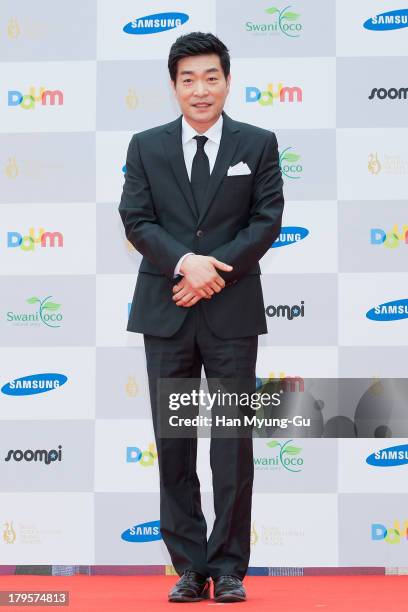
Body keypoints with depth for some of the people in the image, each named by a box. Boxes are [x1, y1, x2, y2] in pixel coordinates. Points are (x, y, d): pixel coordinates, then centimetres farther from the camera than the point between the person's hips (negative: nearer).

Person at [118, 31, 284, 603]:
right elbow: (136, 219, 0)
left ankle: (229, 568, 7)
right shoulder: (146, 147, 8)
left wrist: (214, 271, -13)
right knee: (174, 445, 4)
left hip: (232, 313, -1)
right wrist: (185, 262, -17)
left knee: (233, 445, 0)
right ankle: (190, 567, 11)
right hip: (166, 313, 1)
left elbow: (267, 221, -2)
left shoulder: (258, 144, 5)